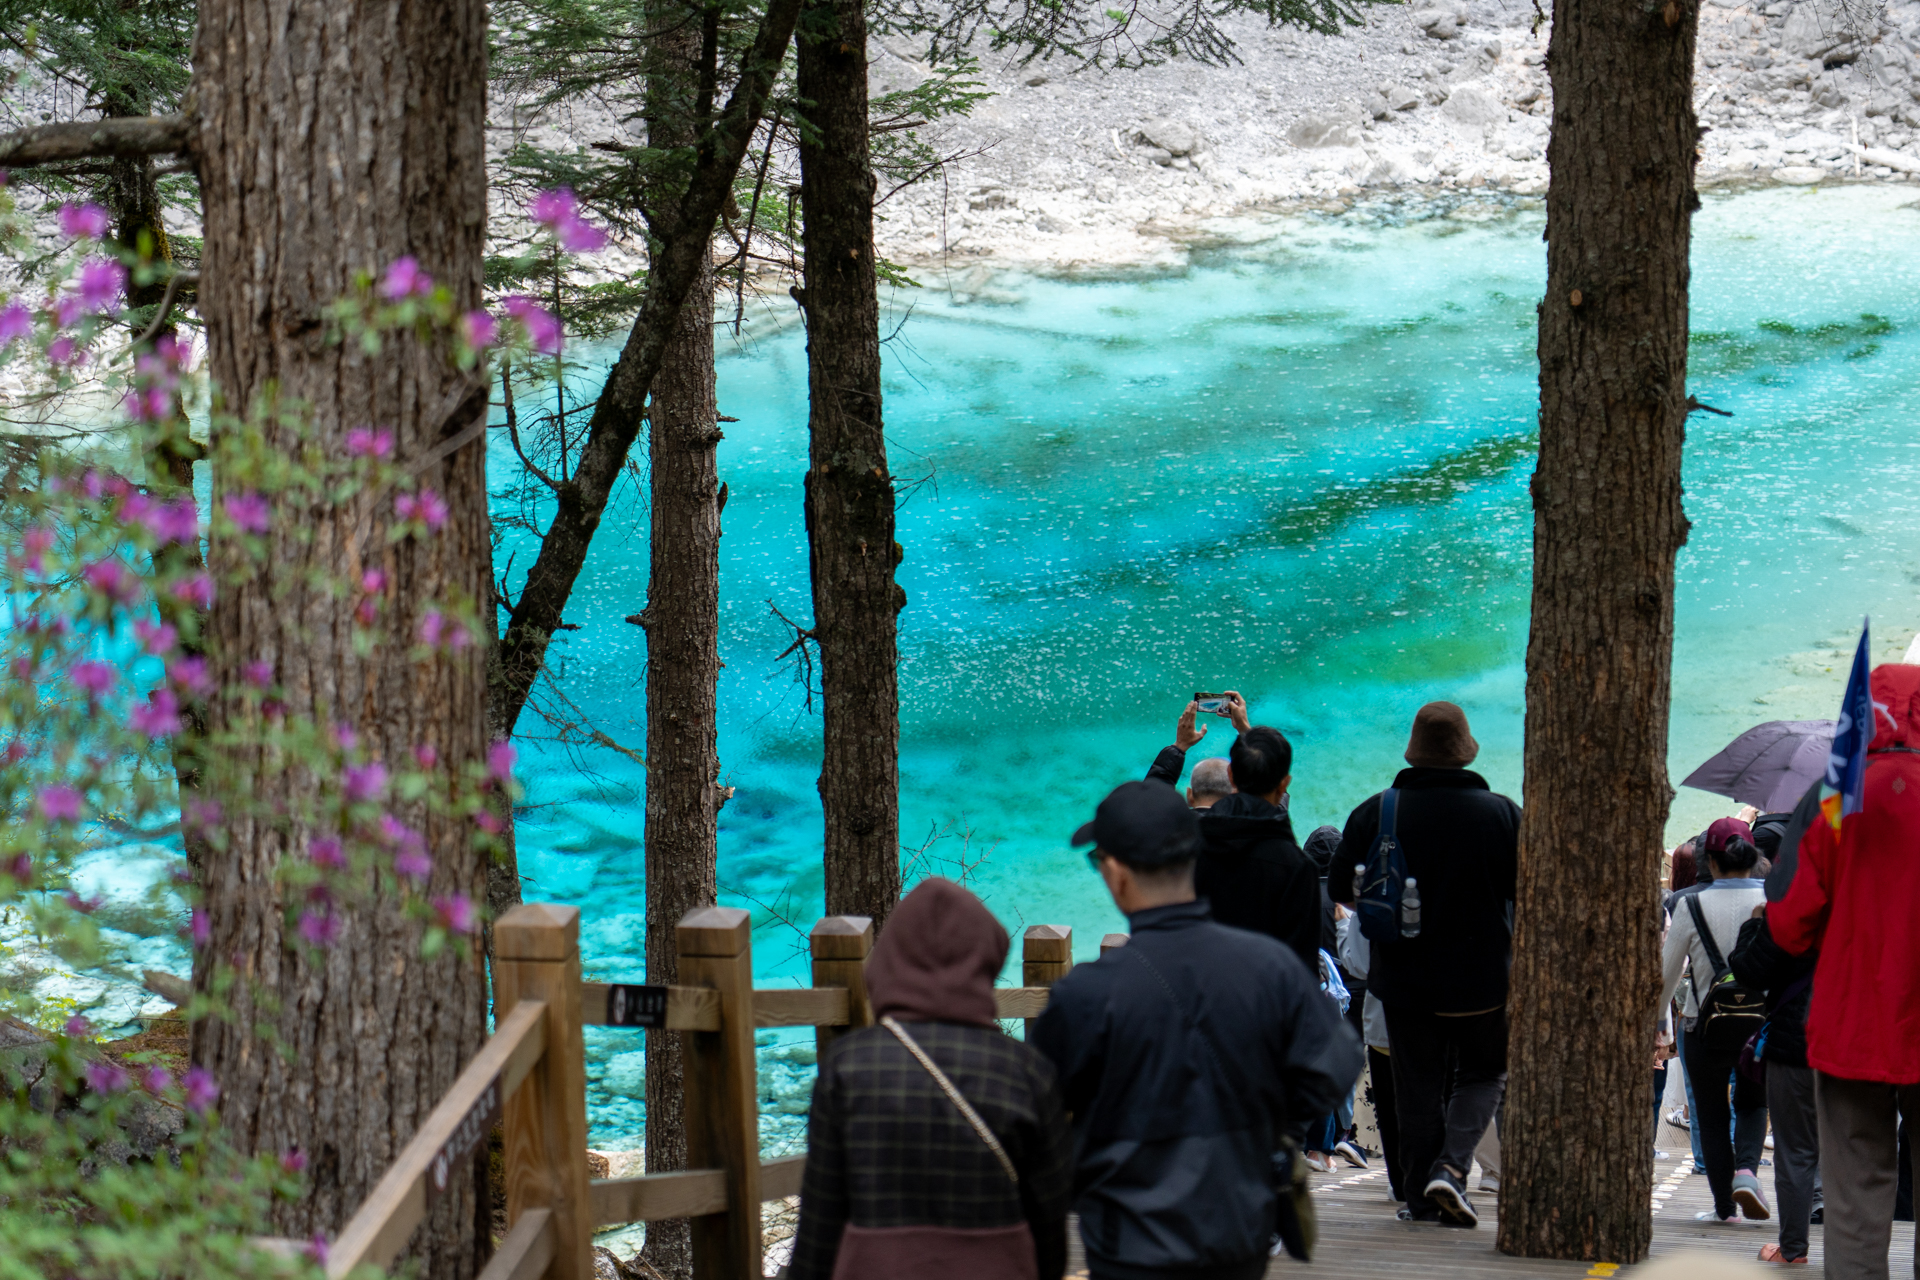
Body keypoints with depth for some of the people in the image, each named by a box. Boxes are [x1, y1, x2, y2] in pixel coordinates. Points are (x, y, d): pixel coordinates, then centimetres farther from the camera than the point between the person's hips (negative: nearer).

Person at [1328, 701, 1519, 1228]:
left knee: (1417, 1087, 11)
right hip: (1483, 976, -1)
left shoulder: (1373, 813, -5)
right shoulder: (1502, 813, -7)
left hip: (1403, 977, 1)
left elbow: (1342, 890, 3)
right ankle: (1451, 1166, -4)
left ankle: (1421, 1198, 11)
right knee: (1483, 1074, 16)